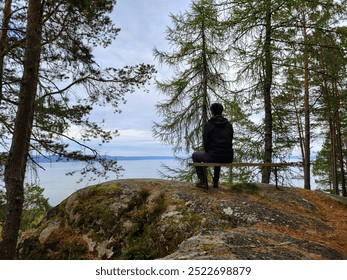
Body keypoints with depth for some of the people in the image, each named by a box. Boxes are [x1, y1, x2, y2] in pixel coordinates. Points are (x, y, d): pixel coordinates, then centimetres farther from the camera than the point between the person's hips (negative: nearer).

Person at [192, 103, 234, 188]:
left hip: (214, 157, -6)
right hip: (228, 158, 6)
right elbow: (230, 141, 14)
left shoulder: (209, 124, -6)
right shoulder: (229, 124, 10)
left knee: (195, 155, 22)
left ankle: (202, 181, 18)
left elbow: (205, 142, -5)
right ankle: (215, 181, 37)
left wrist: (207, 151, 16)